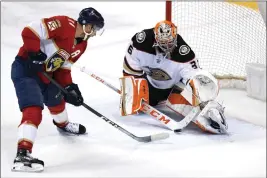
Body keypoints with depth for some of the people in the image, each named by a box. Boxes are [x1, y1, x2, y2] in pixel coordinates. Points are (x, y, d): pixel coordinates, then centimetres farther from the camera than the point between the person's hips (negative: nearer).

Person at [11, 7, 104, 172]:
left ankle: (63, 124, 63)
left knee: (57, 99, 31)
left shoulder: (81, 45, 7)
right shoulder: (64, 24, -21)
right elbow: (30, 31, -26)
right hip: (25, 68, -10)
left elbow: (64, 67, 13)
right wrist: (36, 55, -26)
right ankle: (23, 154, -30)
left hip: (44, 73, 10)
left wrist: (69, 87, 1)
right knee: (34, 110, -23)